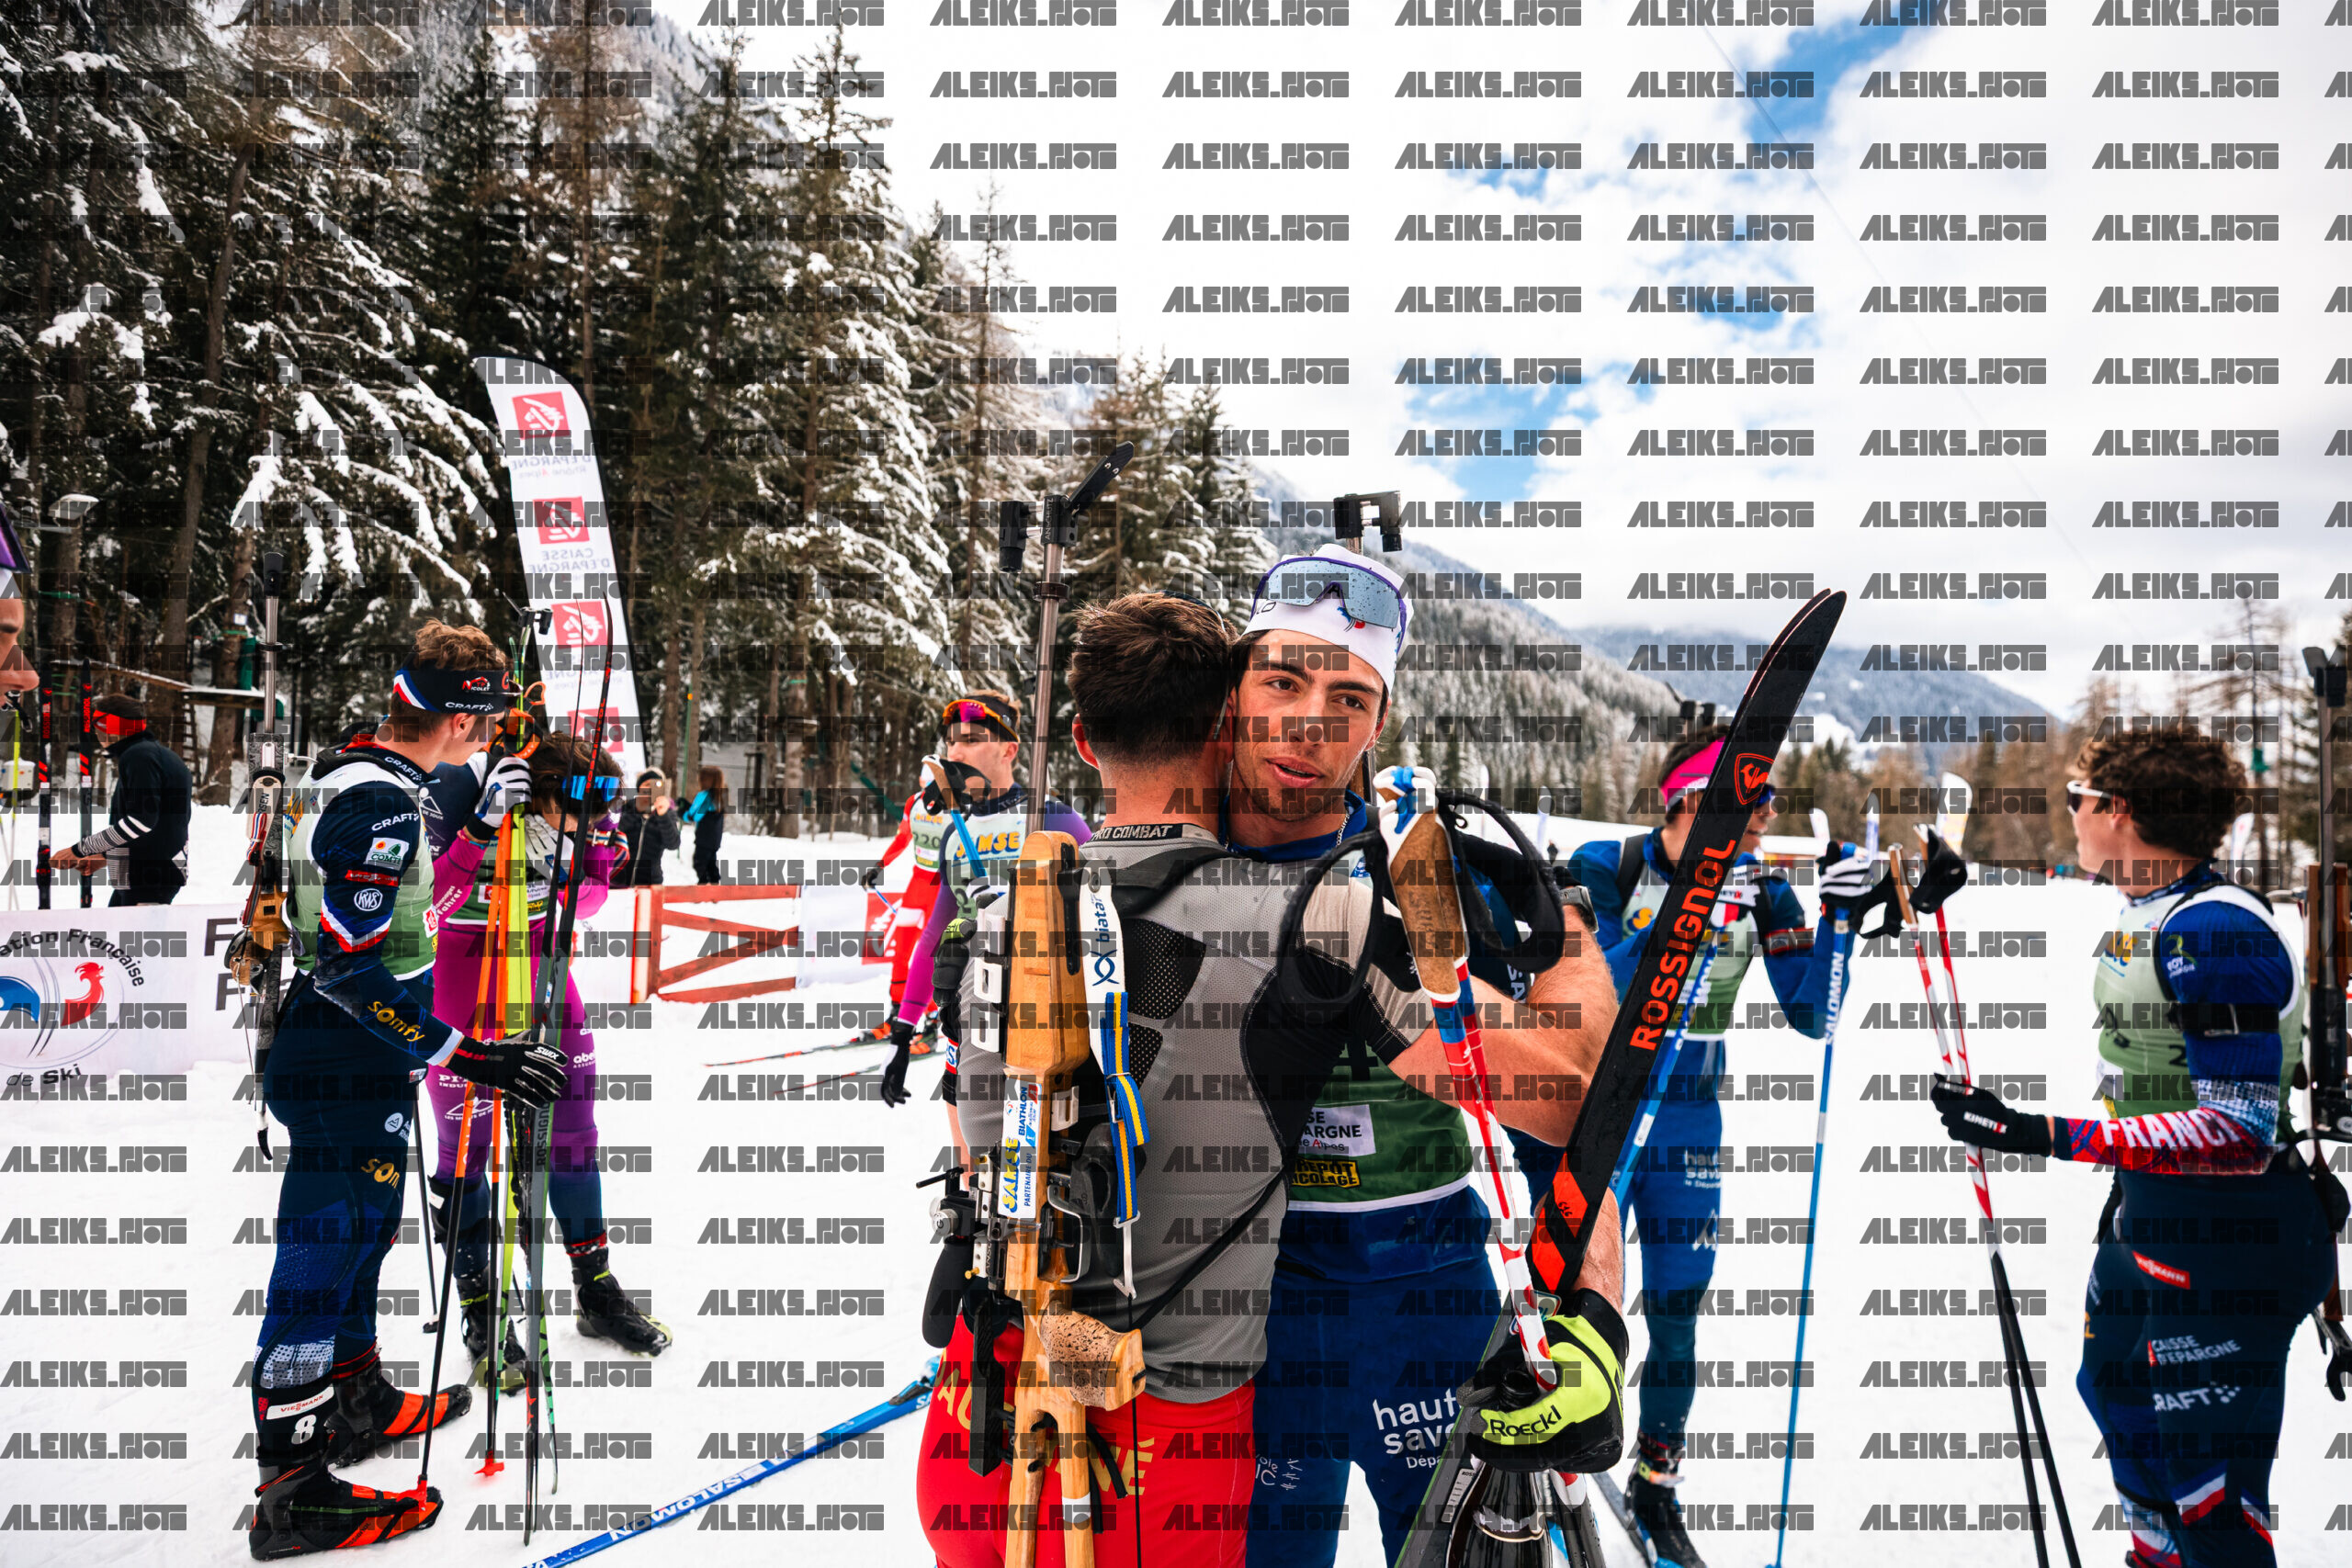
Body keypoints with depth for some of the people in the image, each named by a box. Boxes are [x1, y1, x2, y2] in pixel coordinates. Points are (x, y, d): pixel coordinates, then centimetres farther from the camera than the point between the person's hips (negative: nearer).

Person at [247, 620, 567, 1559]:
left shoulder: (340, 778, 8)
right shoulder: (382, 804, -23)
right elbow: (349, 963, -28)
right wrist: (463, 1053, -29)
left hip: (323, 1058, 10)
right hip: (348, 1081, -10)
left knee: (358, 1237, 23)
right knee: (323, 1258, -3)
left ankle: (358, 1403, 41)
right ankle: (291, 1492, 5)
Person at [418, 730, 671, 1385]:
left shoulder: (573, 813, -11)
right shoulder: (458, 788, -26)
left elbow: (585, 901, 1)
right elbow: (429, 903, -31)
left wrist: (599, 849, -17)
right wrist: (484, 830, -41)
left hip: (533, 947, 5)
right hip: (454, 956, -5)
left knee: (571, 1113, 6)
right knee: (467, 1134, -4)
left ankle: (596, 1292, 19)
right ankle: (482, 1315, 9)